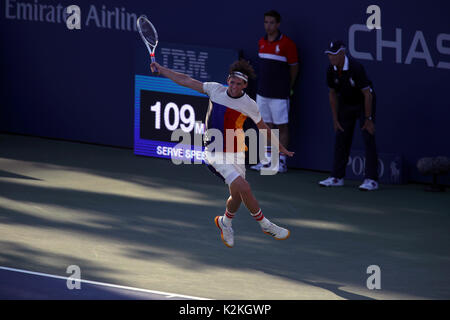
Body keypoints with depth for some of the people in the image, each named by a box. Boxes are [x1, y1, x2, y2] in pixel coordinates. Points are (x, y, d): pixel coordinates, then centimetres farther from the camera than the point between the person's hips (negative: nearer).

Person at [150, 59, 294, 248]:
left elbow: (263, 128, 9)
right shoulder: (215, 89, -6)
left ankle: (225, 222, 39)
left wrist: (280, 148, 17)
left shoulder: (249, 105, -6)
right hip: (214, 153, -3)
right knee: (243, 188, -18)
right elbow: (186, 81, 2)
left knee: (237, 196, 7)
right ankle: (265, 225, -3)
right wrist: (161, 70, 3)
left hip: (235, 154, 3)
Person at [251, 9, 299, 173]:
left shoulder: (287, 43, -9)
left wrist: (288, 88, 7)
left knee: (282, 127, -2)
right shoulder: (262, 42, 9)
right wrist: (265, 83, 15)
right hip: (263, 92, 6)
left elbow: (294, 67, -1)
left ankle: (282, 161, 0)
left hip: (279, 94, -6)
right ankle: (267, 160, 13)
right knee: (267, 126, 9)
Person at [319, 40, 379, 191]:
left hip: (364, 102, -6)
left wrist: (368, 120, -25)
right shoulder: (331, 71, -12)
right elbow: (333, 94, 2)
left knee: (368, 138, -13)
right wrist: (335, 120, 1)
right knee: (341, 139, 4)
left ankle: (371, 180, -13)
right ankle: (337, 177, 11)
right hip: (346, 104, 6)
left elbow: (367, 94, -26)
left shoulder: (356, 68, -30)